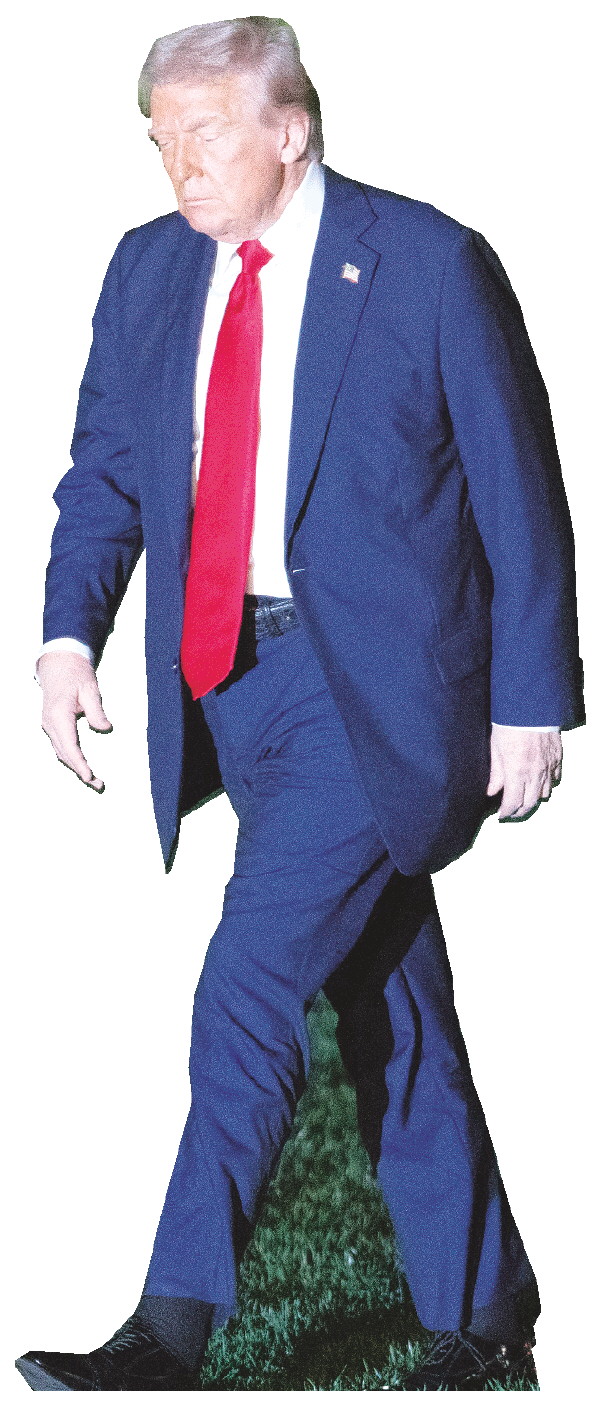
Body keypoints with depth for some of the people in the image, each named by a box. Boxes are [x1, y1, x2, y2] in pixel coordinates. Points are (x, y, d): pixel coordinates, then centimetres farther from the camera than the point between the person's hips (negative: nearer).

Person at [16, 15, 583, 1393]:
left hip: (372, 689, -6)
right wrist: (70, 631, -6)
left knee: (250, 985, -16)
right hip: (231, 688, 6)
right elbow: (107, 467, 10)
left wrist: (532, 702, -6)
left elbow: (519, 496, -5)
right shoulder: (149, 270, 8)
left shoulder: (431, 265, -8)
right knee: (385, 1010, 13)